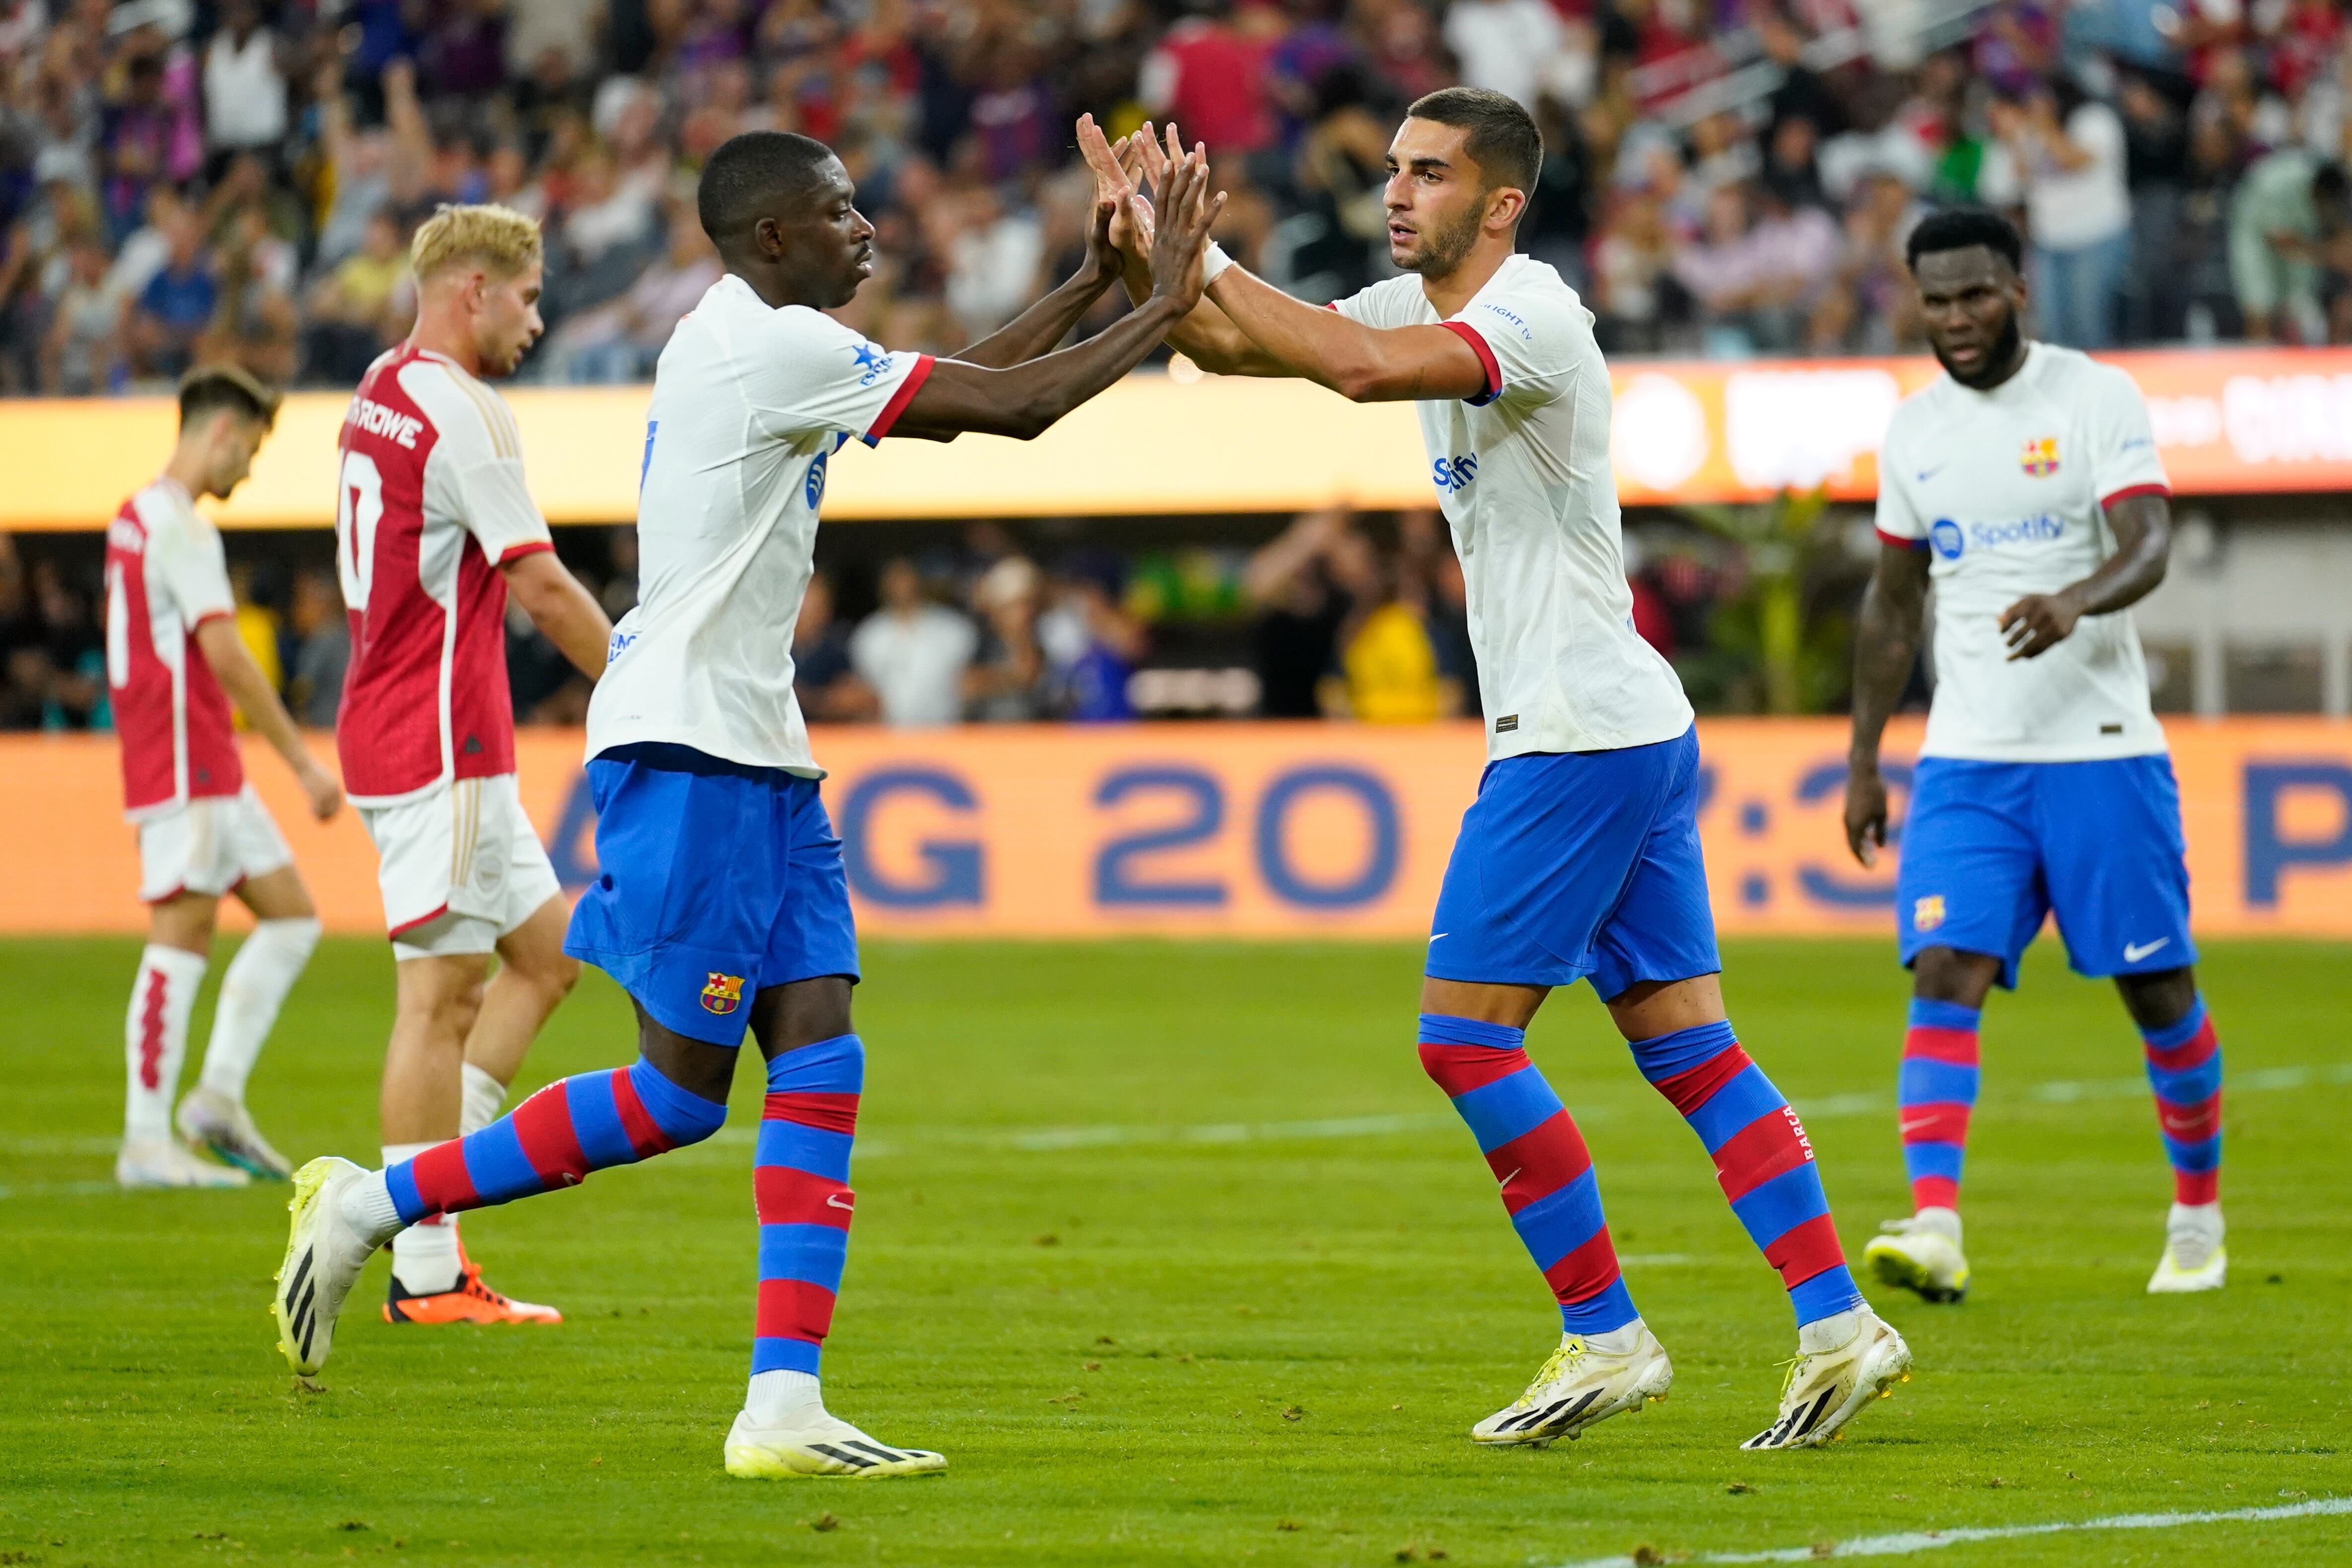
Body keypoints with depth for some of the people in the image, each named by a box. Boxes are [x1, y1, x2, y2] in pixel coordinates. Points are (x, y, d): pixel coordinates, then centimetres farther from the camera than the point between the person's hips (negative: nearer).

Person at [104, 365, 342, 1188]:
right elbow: (225, 655, -19)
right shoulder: (179, 524, -13)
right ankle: (146, 1143, -8)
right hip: (186, 765, -10)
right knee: (181, 938, -9)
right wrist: (304, 763, -17)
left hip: (209, 769, 10)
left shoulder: (139, 516, 18)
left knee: (291, 916, 9)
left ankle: (218, 1096, 7)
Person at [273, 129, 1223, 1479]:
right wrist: (1160, 312, -2)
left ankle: (785, 1410, -5)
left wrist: (1095, 283, 20)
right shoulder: (774, 346, -13)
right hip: (687, 750, -10)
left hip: (753, 756, 10)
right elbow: (1009, 409, -12)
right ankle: (373, 1203, 6)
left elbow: (958, 394, 25)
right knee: (679, 1091, -6)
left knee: (821, 1062, 0)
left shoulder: (758, 345, 17)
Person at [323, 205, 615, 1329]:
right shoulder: (459, 408, -15)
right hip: (440, 747, -10)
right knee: (440, 997, -6)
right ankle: (425, 1273, -4)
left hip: (397, 727, 10)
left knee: (547, 950, 13)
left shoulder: (379, 397, 16)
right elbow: (540, 586, -16)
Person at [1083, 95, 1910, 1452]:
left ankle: (1606, 1337, -2)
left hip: (1581, 736, -10)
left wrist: (1203, 256, -27)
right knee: (1686, 1044, 7)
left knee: (1466, 1034, -8)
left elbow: (1361, 369, -33)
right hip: (1631, 730, 10)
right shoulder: (1420, 307, 13)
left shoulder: (1533, 321, -16)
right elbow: (1229, 348, 14)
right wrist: (1144, 247, -4)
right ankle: (1838, 1325, 6)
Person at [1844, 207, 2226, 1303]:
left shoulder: (2095, 397, -4)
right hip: (1966, 760, 3)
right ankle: (1935, 1229, -25)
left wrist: (2077, 600, -39)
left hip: (2101, 749, -3)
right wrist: (1862, 762, 18)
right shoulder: (1915, 429, 10)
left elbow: (2150, 545, -17)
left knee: (2159, 991, 5)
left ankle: (2198, 1215, 25)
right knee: (1945, 976, -15)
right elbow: (1892, 606, 20)